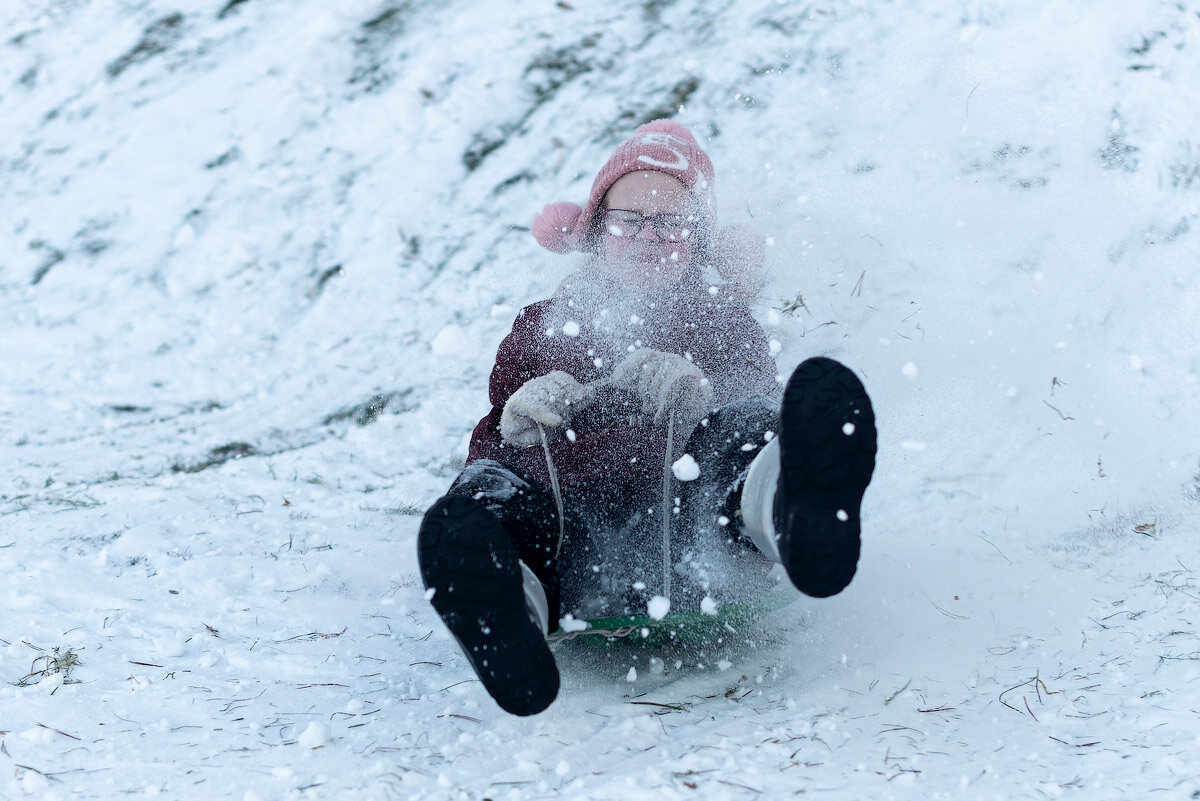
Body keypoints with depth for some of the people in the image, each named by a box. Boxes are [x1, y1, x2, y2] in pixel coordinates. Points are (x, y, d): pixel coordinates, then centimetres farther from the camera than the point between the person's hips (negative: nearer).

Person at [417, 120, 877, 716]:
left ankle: (788, 513, -71)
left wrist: (697, 394, -14)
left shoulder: (725, 322, 33)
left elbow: (761, 406, 11)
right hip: (567, 531, 1)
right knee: (484, 489, -33)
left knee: (748, 426, -32)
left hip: (686, 522, -1)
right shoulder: (539, 327, 36)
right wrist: (517, 425, -2)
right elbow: (488, 450, 24)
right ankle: (512, 608, -69)